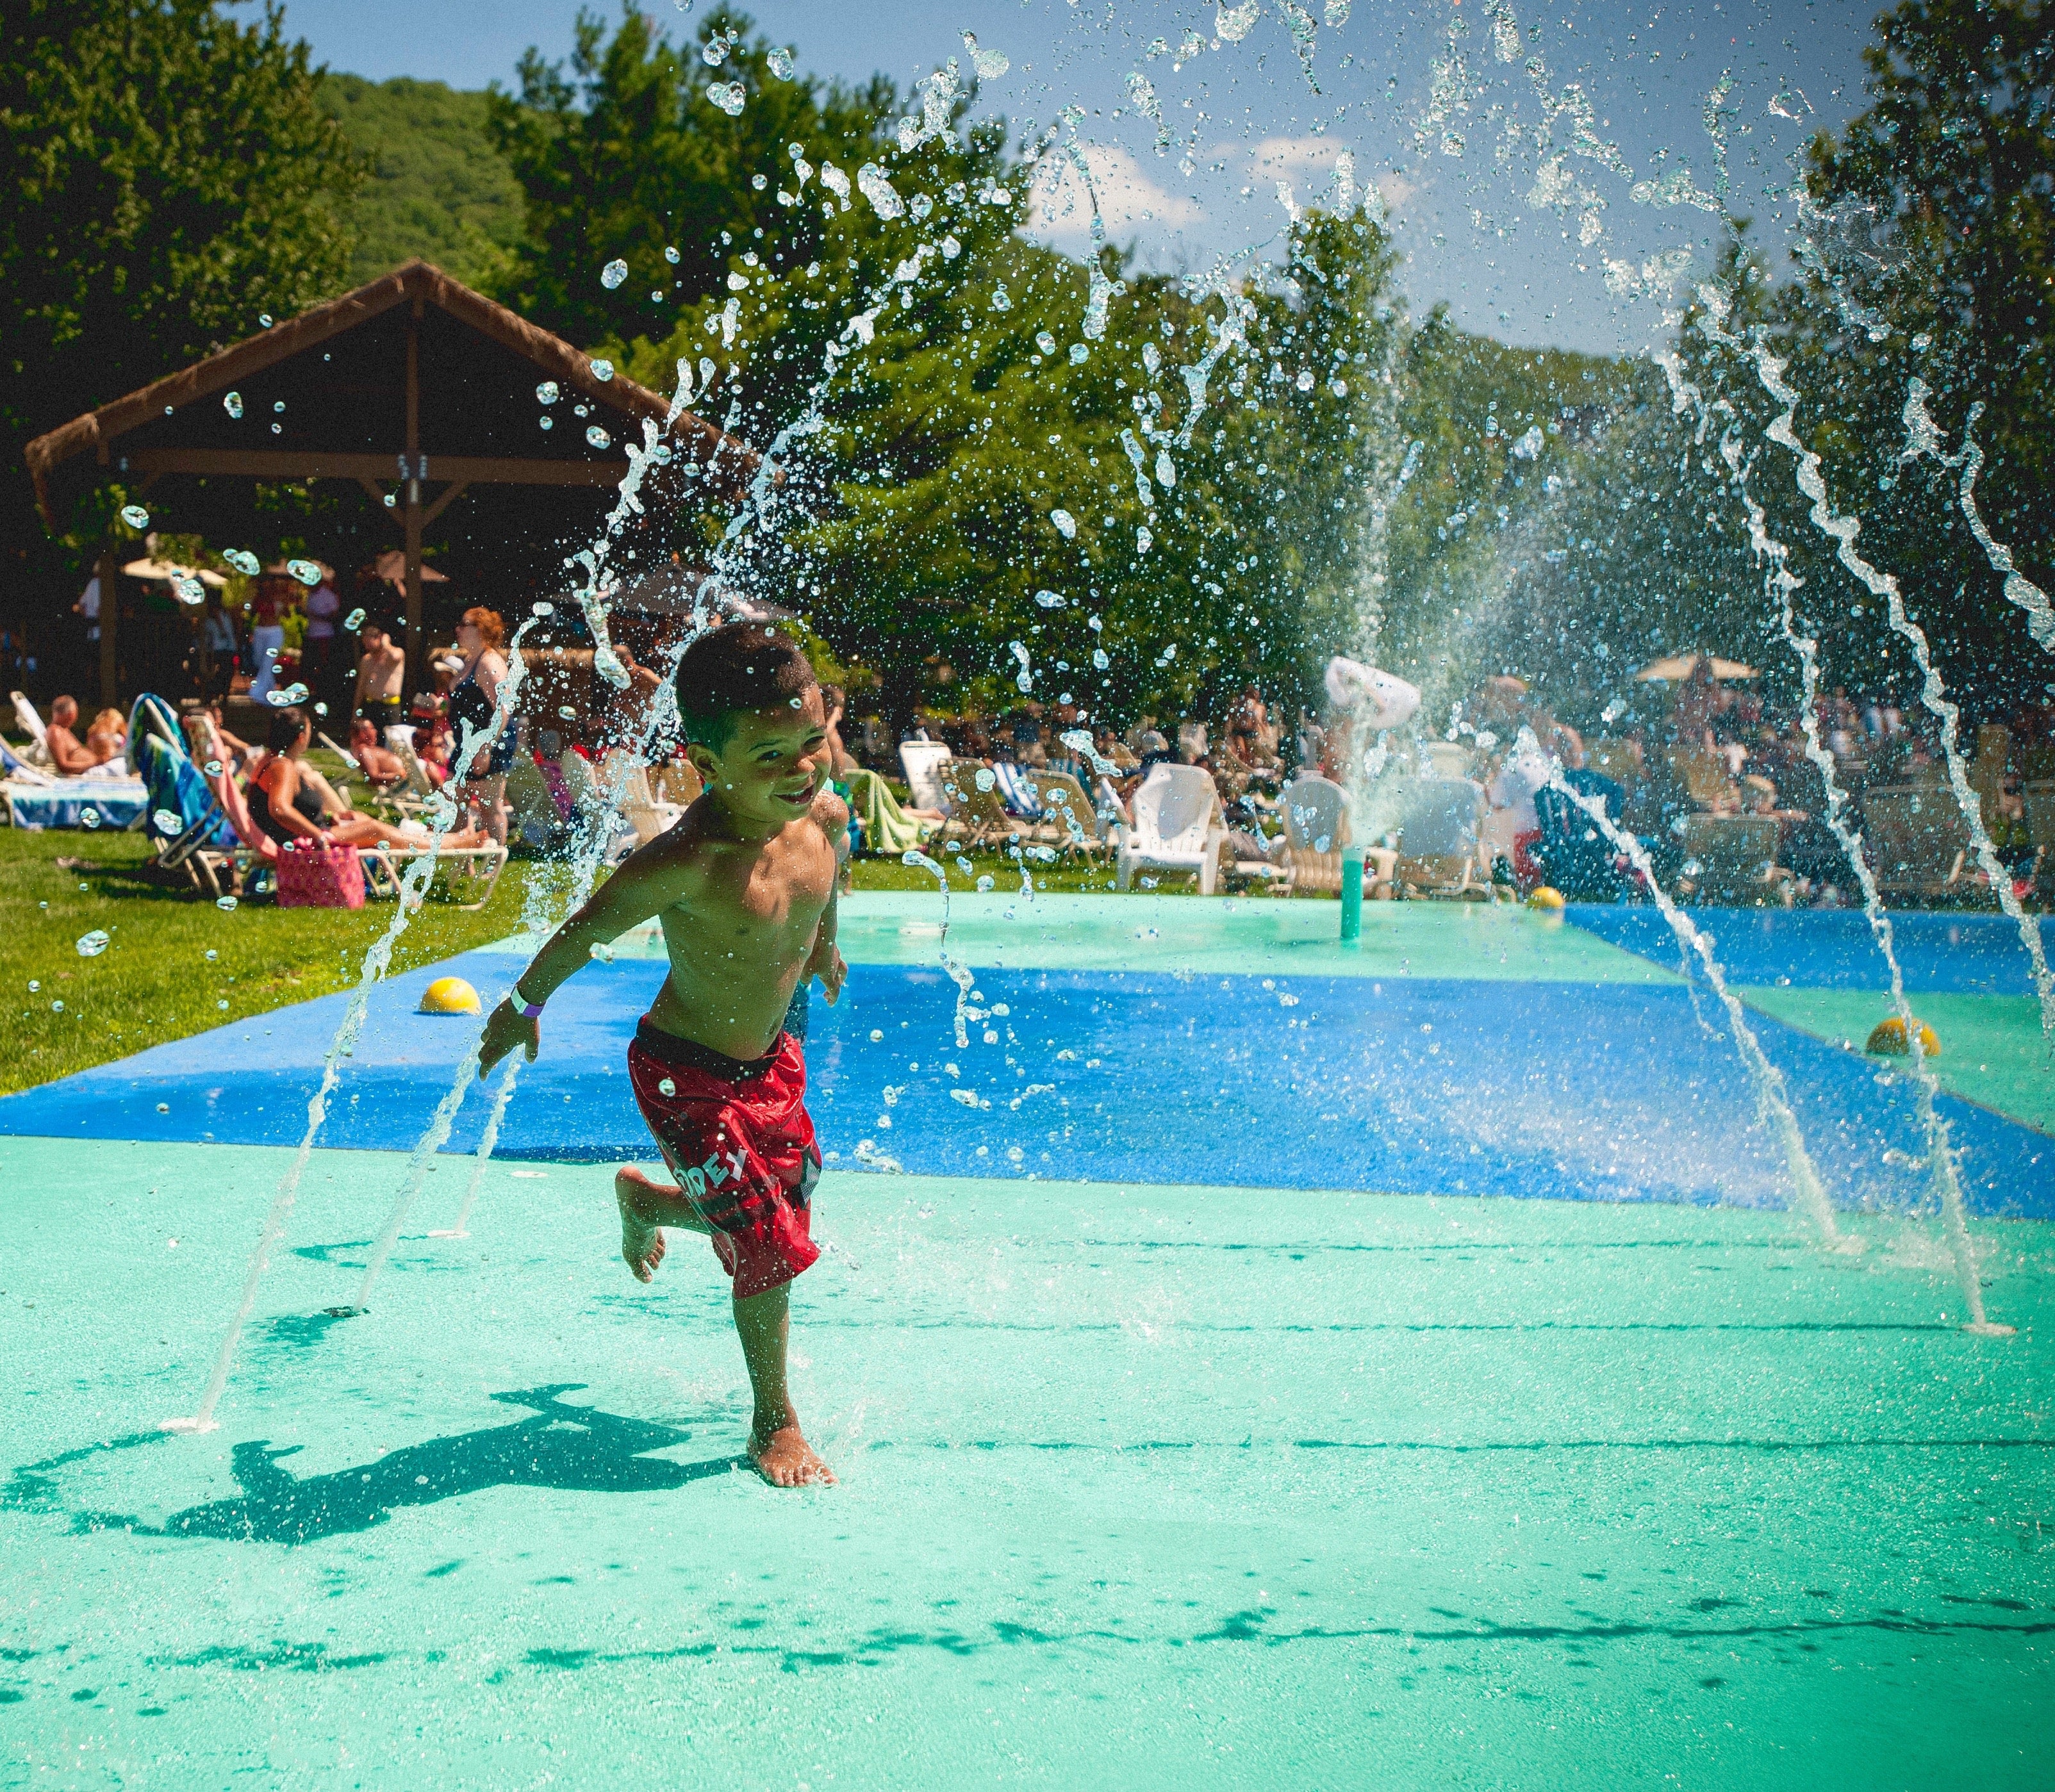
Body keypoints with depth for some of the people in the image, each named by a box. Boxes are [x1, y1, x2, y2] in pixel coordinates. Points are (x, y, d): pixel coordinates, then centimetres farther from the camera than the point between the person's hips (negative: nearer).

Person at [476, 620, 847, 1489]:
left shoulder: (825, 817, -12)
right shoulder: (687, 861, -33)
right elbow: (589, 928, -18)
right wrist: (522, 1008, -2)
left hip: (770, 1056, 7)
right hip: (688, 1075, -7)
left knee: (789, 1208, 19)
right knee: (771, 1242, -6)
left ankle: (646, 1198, 49)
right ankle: (775, 1423, 17)